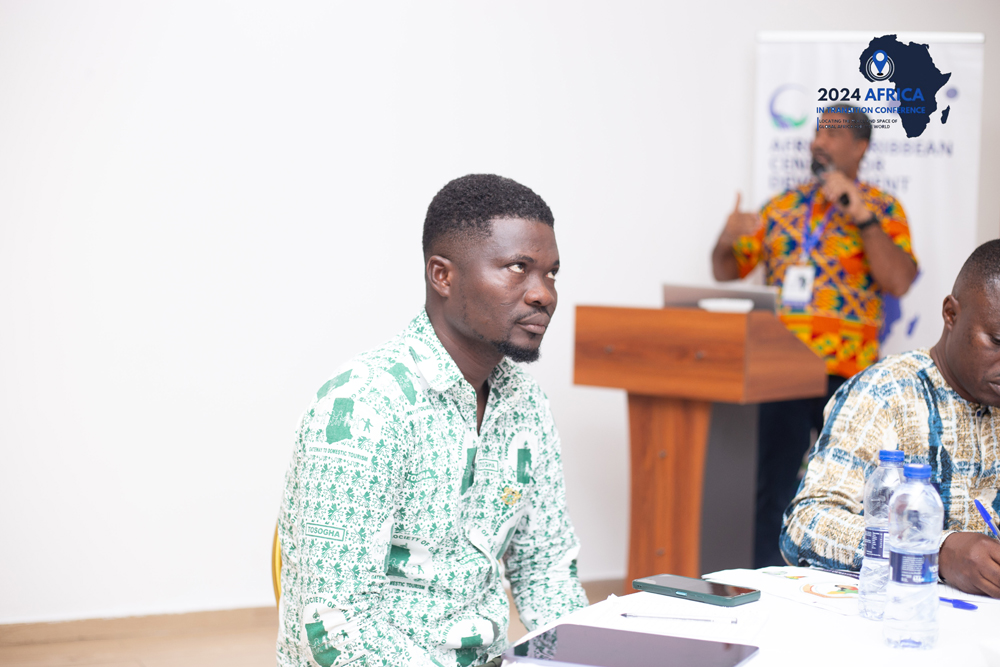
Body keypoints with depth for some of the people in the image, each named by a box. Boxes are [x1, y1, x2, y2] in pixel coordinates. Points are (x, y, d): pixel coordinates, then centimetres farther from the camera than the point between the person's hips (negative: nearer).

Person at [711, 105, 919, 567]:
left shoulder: (882, 209, 3)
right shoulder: (783, 206, 14)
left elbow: (899, 282, -13)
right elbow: (727, 270, 16)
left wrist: (863, 217, -19)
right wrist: (727, 241, -6)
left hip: (847, 377, -3)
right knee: (773, 491, 4)